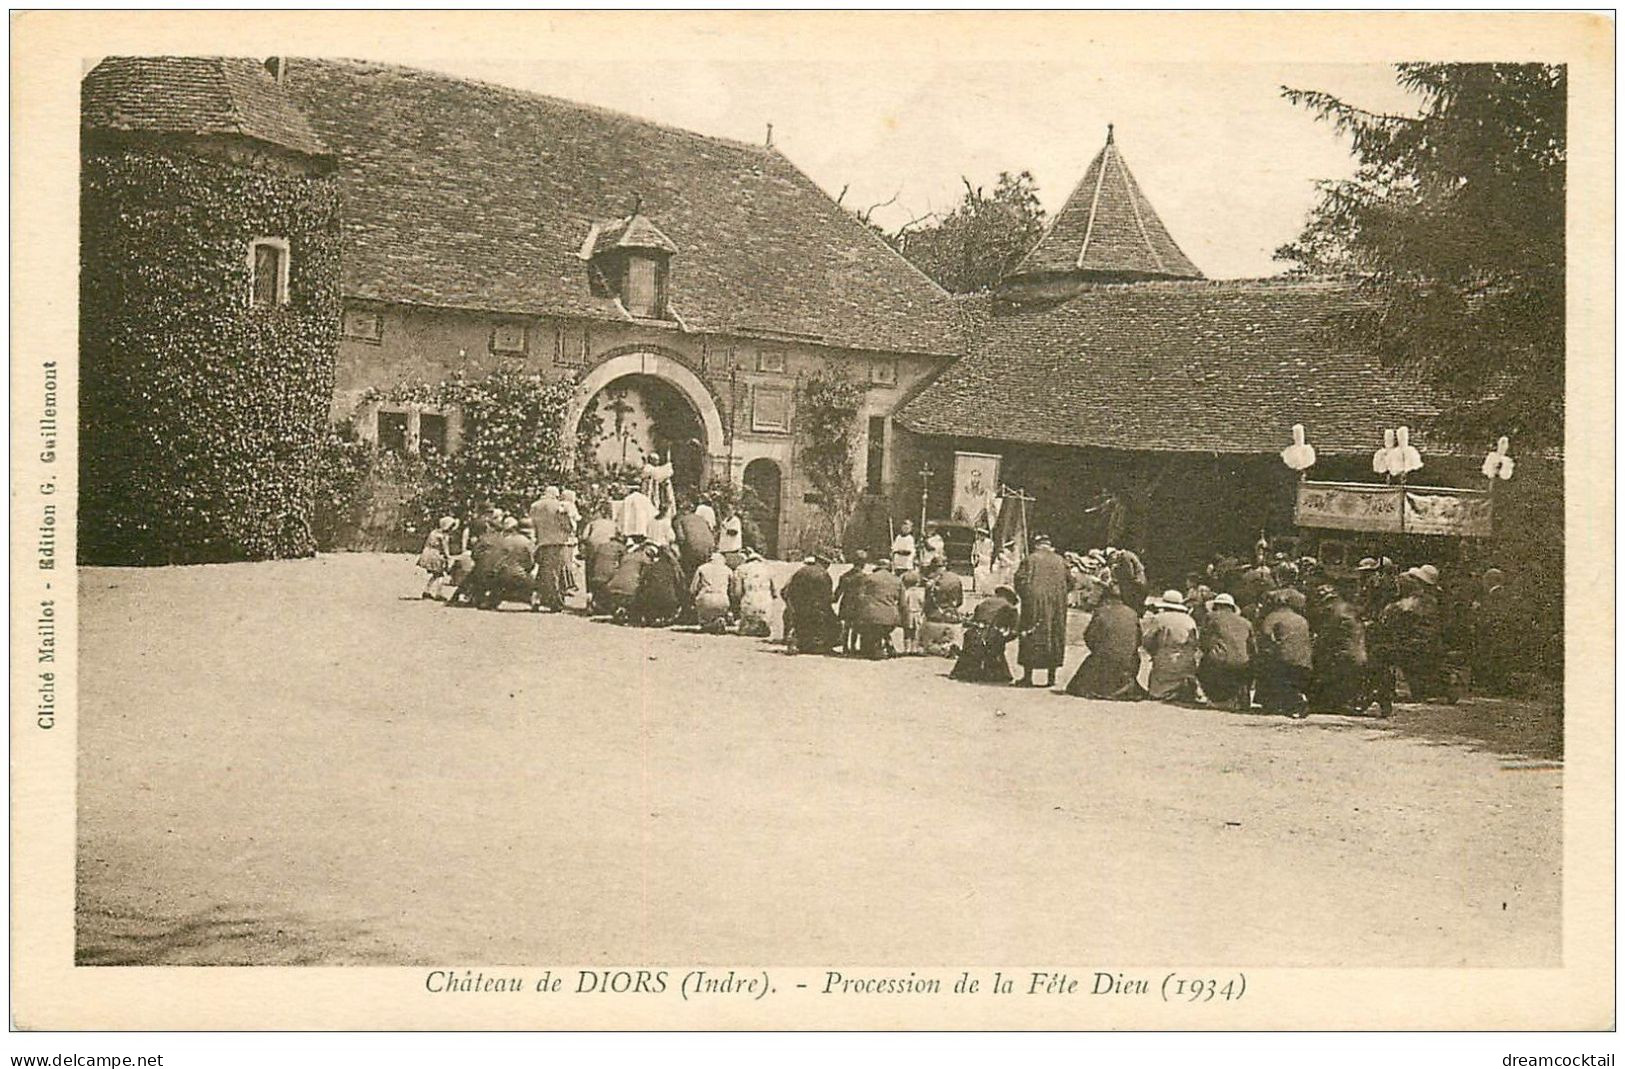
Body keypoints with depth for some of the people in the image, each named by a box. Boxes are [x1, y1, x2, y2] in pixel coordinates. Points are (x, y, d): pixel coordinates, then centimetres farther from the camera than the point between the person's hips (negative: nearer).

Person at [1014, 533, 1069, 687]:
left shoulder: (1031, 559, -5)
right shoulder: (1060, 560, 5)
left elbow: (1020, 578, -7)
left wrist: (1024, 595, 7)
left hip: (1034, 603, -3)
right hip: (1056, 603, 3)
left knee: (1031, 636, 3)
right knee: (1054, 637, 10)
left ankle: (1028, 676, 1)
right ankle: (1051, 676, 9)